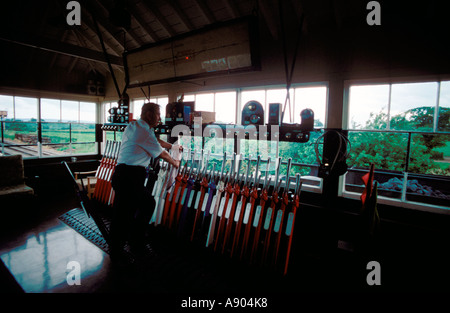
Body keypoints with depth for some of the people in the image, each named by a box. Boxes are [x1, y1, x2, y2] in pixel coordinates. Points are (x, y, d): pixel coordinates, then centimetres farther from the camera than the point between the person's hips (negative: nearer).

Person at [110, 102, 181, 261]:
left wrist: (172, 146, 43)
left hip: (122, 173, 10)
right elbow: (162, 154, 0)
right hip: (131, 176, -9)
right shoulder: (144, 132, -12)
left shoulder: (133, 126, 17)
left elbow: (156, 140, 32)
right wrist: (175, 163, 18)